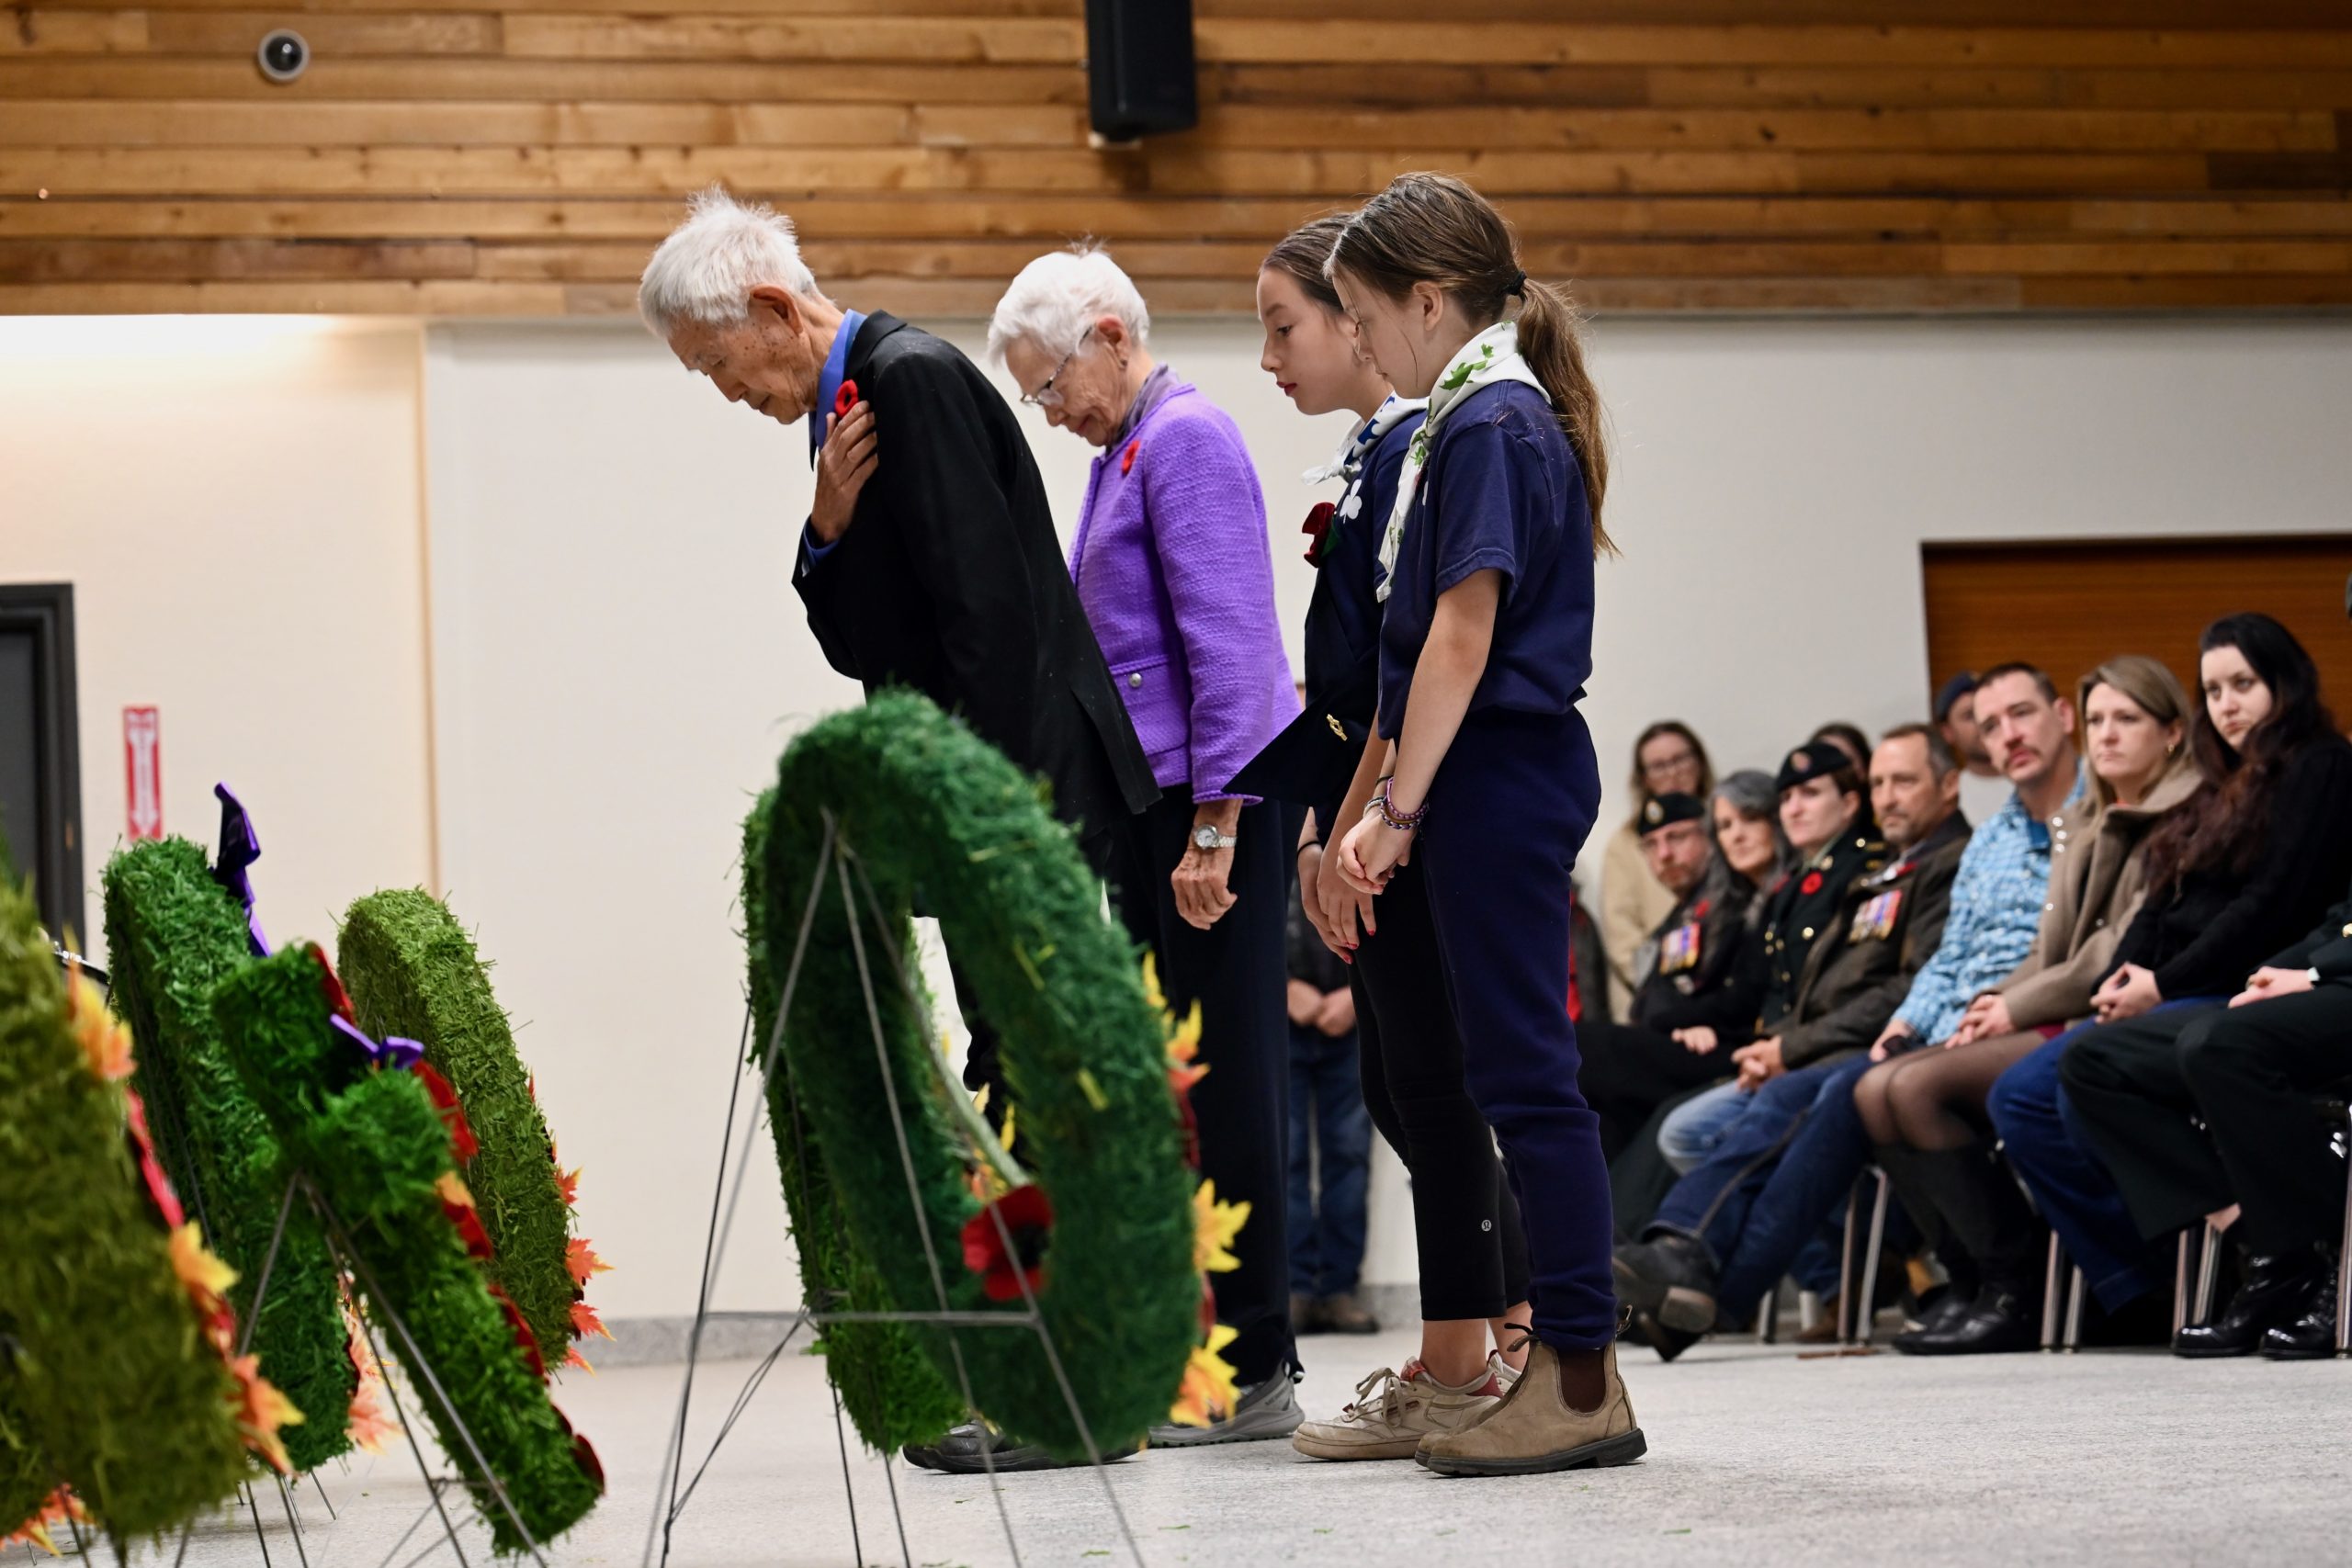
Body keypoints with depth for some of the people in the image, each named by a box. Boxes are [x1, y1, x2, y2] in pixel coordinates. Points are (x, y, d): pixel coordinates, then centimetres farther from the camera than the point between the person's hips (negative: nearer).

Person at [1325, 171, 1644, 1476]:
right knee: (1512, 1072, 11)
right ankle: (1563, 1366, 16)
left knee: (1525, 1073, -7)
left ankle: (1583, 1381, -5)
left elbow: (1462, 634, -18)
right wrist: (1388, 807, 19)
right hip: (1504, 784, 10)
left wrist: (1401, 806, -15)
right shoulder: (1489, 419, 17)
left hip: (1501, 780, -10)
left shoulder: (1489, 427, -12)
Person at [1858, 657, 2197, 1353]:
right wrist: (1998, 1000, 0)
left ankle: (2017, 1290, -18)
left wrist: (2019, 1008, -12)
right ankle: (1968, 1278, -8)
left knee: (1919, 1086, -25)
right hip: (2059, 1020, 9)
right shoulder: (2083, 831, 24)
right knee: (1875, 1091, -10)